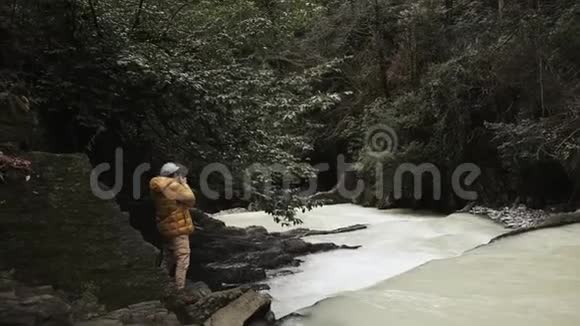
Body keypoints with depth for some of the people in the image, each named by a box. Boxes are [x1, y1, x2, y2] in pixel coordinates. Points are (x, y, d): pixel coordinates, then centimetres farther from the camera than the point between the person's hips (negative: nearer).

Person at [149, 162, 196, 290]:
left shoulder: (160, 188, 9)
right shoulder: (173, 186, -18)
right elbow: (191, 200, -12)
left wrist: (181, 185, 11)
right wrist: (184, 184, -2)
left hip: (167, 228, 9)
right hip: (178, 228, -9)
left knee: (168, 260, 19)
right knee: (182, 259, -5)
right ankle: (179, 289, -7)